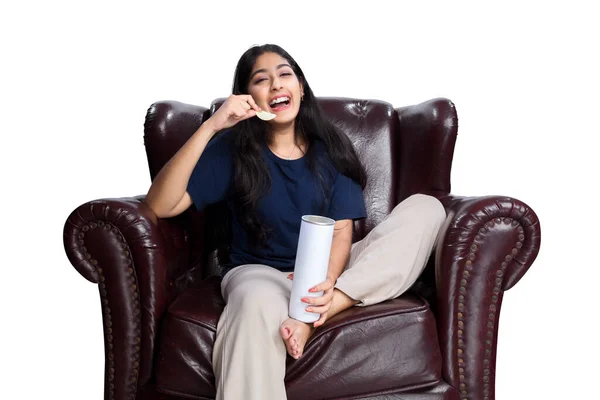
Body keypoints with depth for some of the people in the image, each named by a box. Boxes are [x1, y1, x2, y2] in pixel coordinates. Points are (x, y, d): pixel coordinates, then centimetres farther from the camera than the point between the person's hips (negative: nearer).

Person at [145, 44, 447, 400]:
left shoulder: (330, 147, 5)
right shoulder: (232, 149, -1)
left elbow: (341, 230, -4)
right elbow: (160, 206, -12)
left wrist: (327, 281, -27)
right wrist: (210, 127, -20)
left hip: (326, 269, 4)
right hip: (259, 272, -4)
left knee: (426, 209, -17)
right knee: (257, 303, -43)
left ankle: (317, 314, -29)